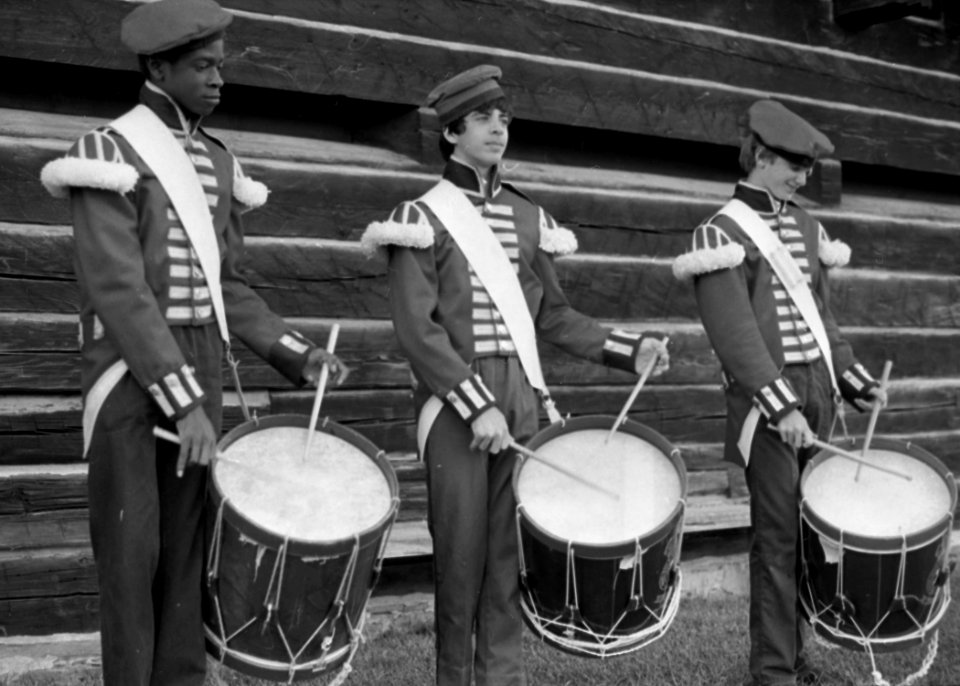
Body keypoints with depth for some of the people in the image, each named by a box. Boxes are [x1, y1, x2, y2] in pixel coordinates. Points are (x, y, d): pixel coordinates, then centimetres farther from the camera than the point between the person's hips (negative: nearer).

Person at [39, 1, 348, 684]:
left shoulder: (217, 162, 13)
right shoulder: (109, 153, -8)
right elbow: (119, 289, -17)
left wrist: (296, 354, 2)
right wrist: (184, 403, -23)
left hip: (201, 368, 6)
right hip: (128, 369, -6)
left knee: (186, 540, 8)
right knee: (133, 546, -2)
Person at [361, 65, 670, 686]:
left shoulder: (529, 217, 14)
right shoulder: (423, 217, -1)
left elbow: (553, 315, 17)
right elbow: (417, 327, -9)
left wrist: (629, 349, 3)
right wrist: (477, 405, -16)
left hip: (523, 400, 4)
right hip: (456, 402, -4)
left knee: (512, 548, 5)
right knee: (461, 550, 1)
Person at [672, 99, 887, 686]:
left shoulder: (806, 228, 16)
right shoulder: (721, 233, -7)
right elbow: (734, 331, -15)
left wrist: (856, 382, 10)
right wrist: (782, 406, -21)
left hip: (818, 392, 7)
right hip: (767, 400, -6)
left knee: (809, 527, 8)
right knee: (779, 533, -5)